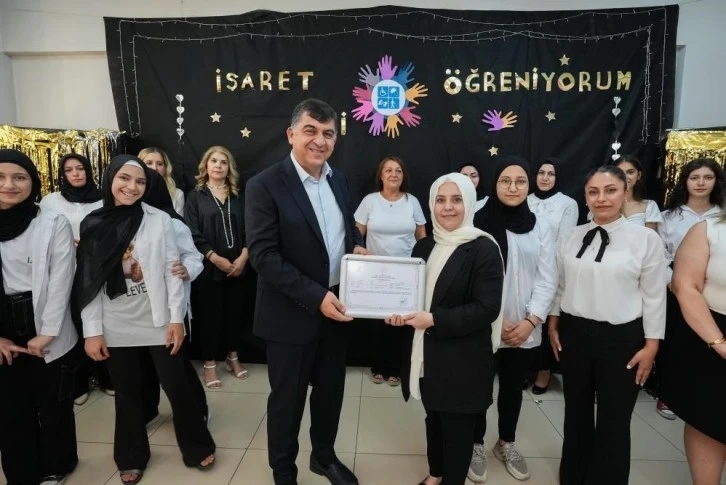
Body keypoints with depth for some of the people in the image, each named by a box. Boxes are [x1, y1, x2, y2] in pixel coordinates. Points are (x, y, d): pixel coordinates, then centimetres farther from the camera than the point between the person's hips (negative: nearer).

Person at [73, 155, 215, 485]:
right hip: (115, 328, 2)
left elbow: (171, 271, -5)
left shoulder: (159, 220, -4)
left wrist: (176, 318, -8)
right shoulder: (92, 225, 0)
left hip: (157, 322, -1)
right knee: (127, 393, 15)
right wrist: (92, 330, -2)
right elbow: (88, 282, 0)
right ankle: (132, 457, 35)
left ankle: (197, 447, 26)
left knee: (177, 385, 5)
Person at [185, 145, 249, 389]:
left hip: (237, 265, 3)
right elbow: (193, 234, -7)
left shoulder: (238, 196, 9)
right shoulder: (195, 196, 1)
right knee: (209, 313, 4)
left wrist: (243, 257, -11)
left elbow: (248, 228, 3)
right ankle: (209, 364, 17)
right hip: (208, 266, -3)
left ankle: (233, 358, 26)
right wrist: (216, 259, -14)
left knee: (234, 311, 11)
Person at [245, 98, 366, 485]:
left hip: (336, 307, 6)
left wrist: (356, 246, -5)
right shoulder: (265, 185, -15)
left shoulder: (338, 180, 5)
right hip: (292, 314, -6)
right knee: (288, 398, 13)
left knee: (331, 389, 21)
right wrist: (315, 296, -24)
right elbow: (263, 256, -20)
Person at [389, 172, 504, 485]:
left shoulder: (483, 249, -13)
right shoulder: (424, 247, 8)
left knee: (457, 428, 10)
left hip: (463, 360, -6)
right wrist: (401, 314, -6)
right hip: (427, 354, 6)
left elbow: (487, 308, -18)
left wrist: (435, 320, -22)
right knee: (434, 418, 20)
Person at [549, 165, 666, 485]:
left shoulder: (646, 238, -7)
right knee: (576, 413, 19)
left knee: (613, 422, 8)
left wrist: (651, 345, -6)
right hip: (574, 334, 4)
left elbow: (654, 296, -5)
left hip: (622, 339, -3)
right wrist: (553, 325, 7)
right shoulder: (571, 238, 2)